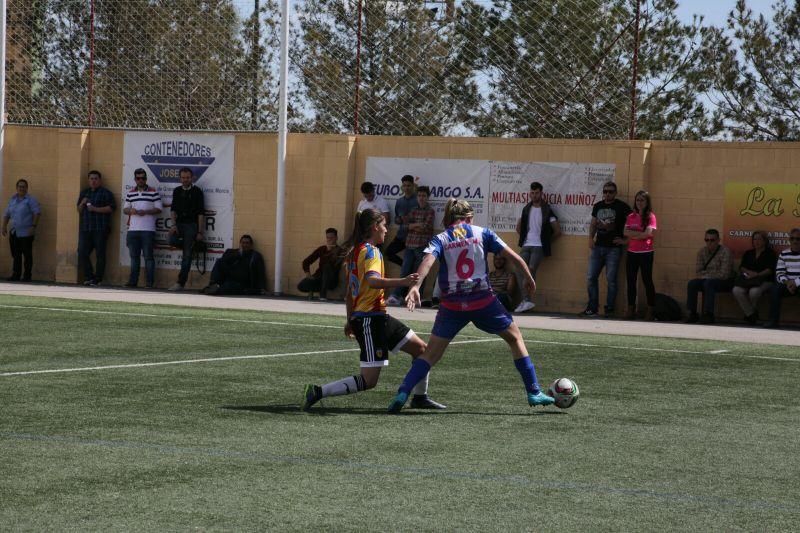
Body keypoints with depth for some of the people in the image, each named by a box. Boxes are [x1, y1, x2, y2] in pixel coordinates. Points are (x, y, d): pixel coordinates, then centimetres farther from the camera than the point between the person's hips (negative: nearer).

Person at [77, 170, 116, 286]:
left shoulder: (106, 193, 2)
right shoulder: (84, 193, 20)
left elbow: (111, 207, -8)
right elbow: (79, 210, 23)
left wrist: (95, 209, -13)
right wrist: (82, 203, 1)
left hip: (100, 229, -5)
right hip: (85, 229, 5)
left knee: (100, 255, -5)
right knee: (82, 253, -4)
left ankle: (98, 279, -1)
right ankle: (89, 277, 5)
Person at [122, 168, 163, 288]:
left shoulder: (153, 193, 1)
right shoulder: (130, 194, 14)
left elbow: (159, 209, -1)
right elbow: (125, 209, 16)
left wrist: (145, 212, -14)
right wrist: (130, 211, -8)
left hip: (148, 230, -4)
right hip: (133, 229, 4)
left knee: (148, 256, -4)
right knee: (134, 256, 9)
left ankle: (149, 282, -2)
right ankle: (133, 281, 13)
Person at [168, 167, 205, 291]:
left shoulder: (197, 192, -2)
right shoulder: (177, 191, 11)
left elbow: (200, 213, -4)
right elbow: (173, 209, 10)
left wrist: (200, 232, -10)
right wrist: (174, 224, -7)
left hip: (191, 225, -4)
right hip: (179, 223, 4)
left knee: (187, 255, -6)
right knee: (172, 240, -26)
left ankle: (181, 283, -5)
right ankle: (188, 247, 8)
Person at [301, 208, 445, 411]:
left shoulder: (355, 252, 14)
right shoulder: (370, 251, -13)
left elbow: (350, 292, 20)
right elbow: (372, 280, -34)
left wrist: (350, 321, 28)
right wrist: (403, 281, -45)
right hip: (370, 319, -10)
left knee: (420, 348, 16)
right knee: (368, 381, -10)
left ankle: (420, 397, 24)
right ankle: (317, 392, -10)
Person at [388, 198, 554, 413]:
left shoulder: (440, 239, 5)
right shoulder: (482, 233, 6)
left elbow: (427, 261, -14)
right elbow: (513, 256, 3)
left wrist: (415, 286, -27)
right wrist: (529, 279, 17)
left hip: (452, 305, 1)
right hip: (484, 300, -1)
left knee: (431, 353, 7)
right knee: (515, 338, 19)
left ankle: (402, 394, -9)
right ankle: (534, 393, 15)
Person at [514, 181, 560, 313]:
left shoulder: (547, 211, 1)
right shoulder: (526, 209, 15)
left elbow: (557, 231, 3)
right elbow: (519, 227, 29)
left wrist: (547, 240, 5)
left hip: (539, 246, -5)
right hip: (526, 245, 5)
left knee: (531, 269, -21)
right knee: (519, 270, -14)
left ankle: (525, 300, -22)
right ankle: (527, 300, -15)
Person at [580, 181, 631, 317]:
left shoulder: (621, 206, -3)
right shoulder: (598, 206, 13)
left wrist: (625, 239, -6)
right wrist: (590, 238, 7)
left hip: (613, 248, -5)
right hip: (598, 247, 5)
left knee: (611, 279, -3)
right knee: (591, 277, 1)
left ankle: (609, 309, 4)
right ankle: (592, 308, 6)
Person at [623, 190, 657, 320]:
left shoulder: (650, 216, -4)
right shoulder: (631, 217, 10)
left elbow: (648, 234, -14)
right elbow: (626, 232, 0)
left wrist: (632, 234, -6)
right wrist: (640, 233, -11)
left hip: (646, 253, -5)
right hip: (632, 253, 5)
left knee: (647, 280, -1)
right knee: (631, 281, 4)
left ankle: (651, 310, 4)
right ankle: (631, 309, 9)